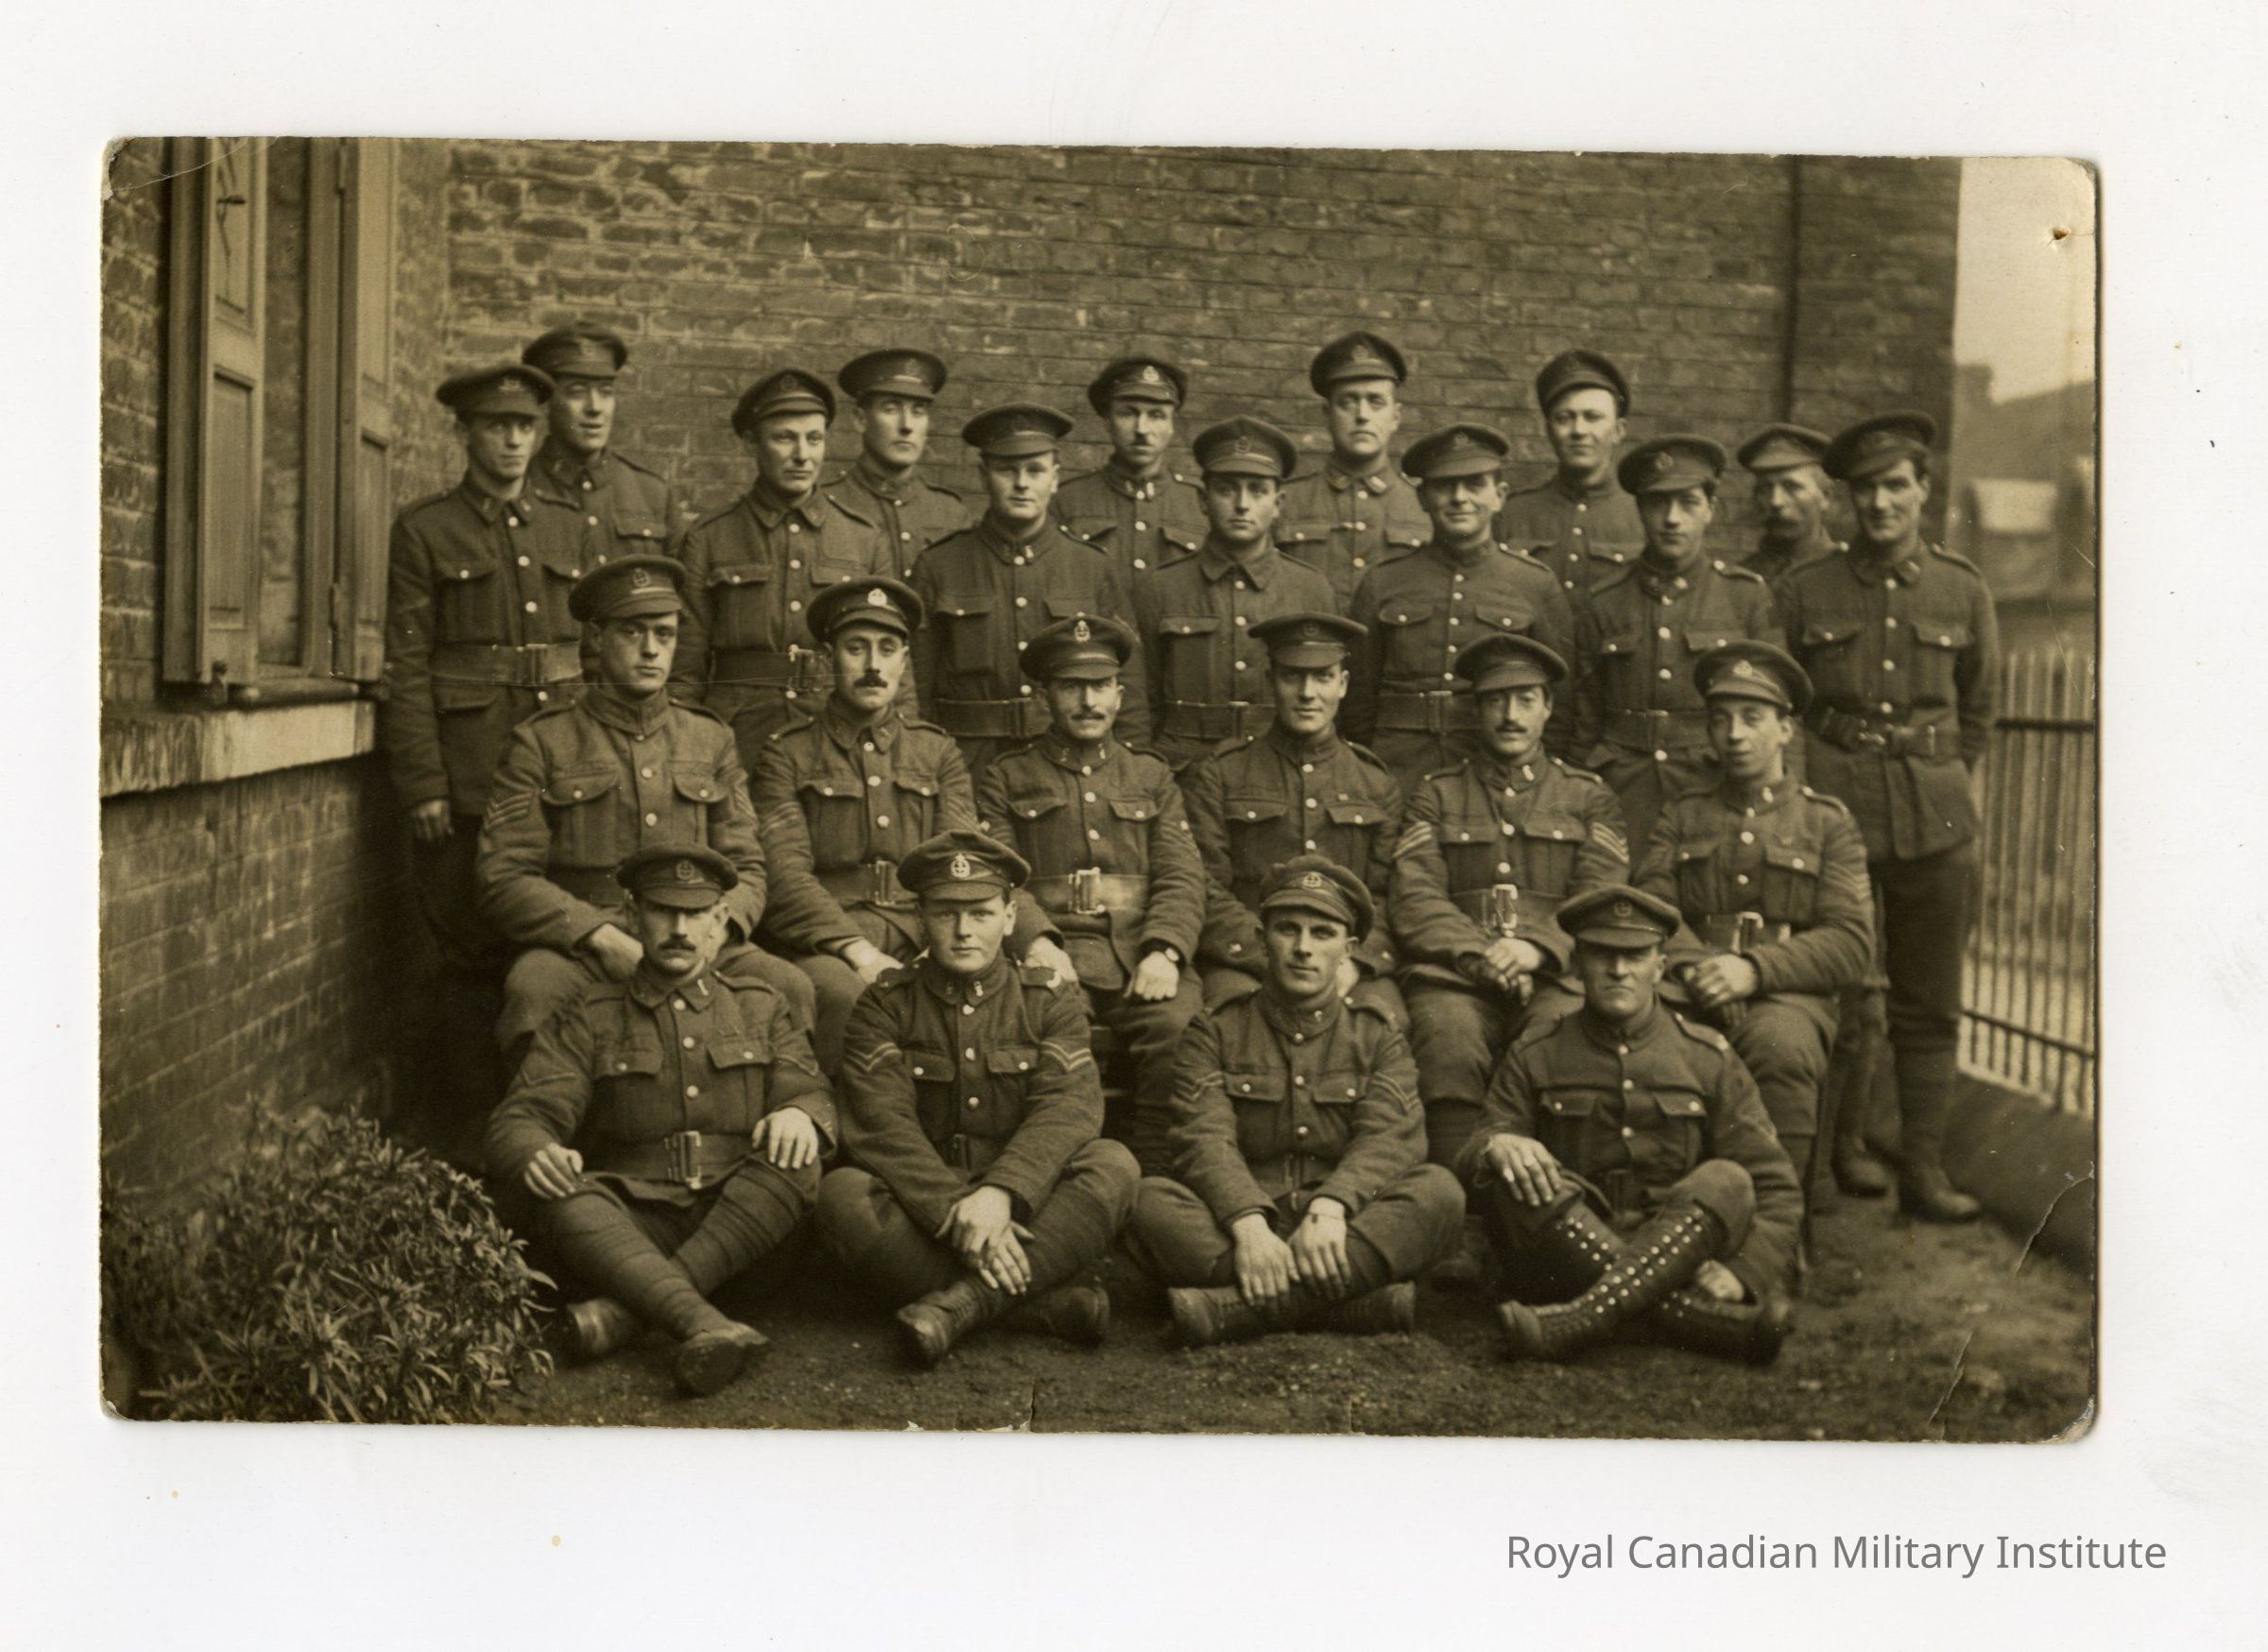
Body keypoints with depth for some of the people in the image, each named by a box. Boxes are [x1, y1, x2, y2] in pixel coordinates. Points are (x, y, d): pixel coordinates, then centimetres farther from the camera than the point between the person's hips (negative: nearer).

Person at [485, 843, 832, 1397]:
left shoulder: (760, 1009, 19)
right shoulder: (590, 1016, 13)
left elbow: (814, 1095, 9)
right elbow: (519, 1119, 3)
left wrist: (798, 1113, -18)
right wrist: (537, 1155, -24)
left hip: (737, 1224, 1)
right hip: (632, 1223, -1)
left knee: (794, 1164, -30)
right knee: (564, 1200, -32)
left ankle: (621, 1311, -38)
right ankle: (703, 1324, -53)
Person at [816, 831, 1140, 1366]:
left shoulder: (1051, 998, 6)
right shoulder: (885, 1007, 4)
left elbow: (1068, 1108, -10)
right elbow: (882, 1125, -11)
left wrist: (1001, 1193, -29)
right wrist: (956, 1214, -27)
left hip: (1030, 1209, 1)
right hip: (919, 1213, 0)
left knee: (1113, 1166, -25)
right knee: (841, 1194, -30)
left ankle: (963, 1303, -33)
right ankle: (1043, 1302, -30)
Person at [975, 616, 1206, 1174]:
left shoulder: (1153, 776, 23)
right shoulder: (1006, 780, 18)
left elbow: (1182, 876, 11)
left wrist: (1164, 951, -10)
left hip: (1141, 957, 2)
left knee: (1180, 1023, -31)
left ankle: (1153, 1174, -19)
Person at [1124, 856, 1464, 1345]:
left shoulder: (1378, 1039, 14)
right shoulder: (1215, 1034, 11)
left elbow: (1390, 1138, -5)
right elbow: (1205, 1140, -6)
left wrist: (1330, 1207, -27)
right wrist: (1249, 1225, -27)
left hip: (1344, 1236, 1)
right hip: (1238, 1231, -1)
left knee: (1438, 1190, -27)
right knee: (1149, 1201, -29)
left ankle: (1237, 1306, -36)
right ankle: (1363, 1300, -35)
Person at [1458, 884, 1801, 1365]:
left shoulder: (1709, 1058, 8)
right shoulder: (1534, 1059, 8)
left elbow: (1775, 1188, 3)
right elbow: (1470, 1157, -1)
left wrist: (1742, 1274, -16)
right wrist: (1495, 1146, -27)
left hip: (1677, 1252, 0)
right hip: (1566, 1264, 0)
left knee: (1725, 1182, -26)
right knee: (1509, 1171, -27)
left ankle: (1578, 1323, -44)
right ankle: (1715, 1323, -38)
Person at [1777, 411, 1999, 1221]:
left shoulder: (1964, 593, 7)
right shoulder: (1804, 592, 4)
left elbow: (1978, 720, 13)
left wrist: (1967, 826, 10)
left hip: (1935, 817, 1)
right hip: (1831, 804, -1)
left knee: (1930, 1007, 3)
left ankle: (1924, 1168, 10)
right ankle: (1843, 1143, 21)